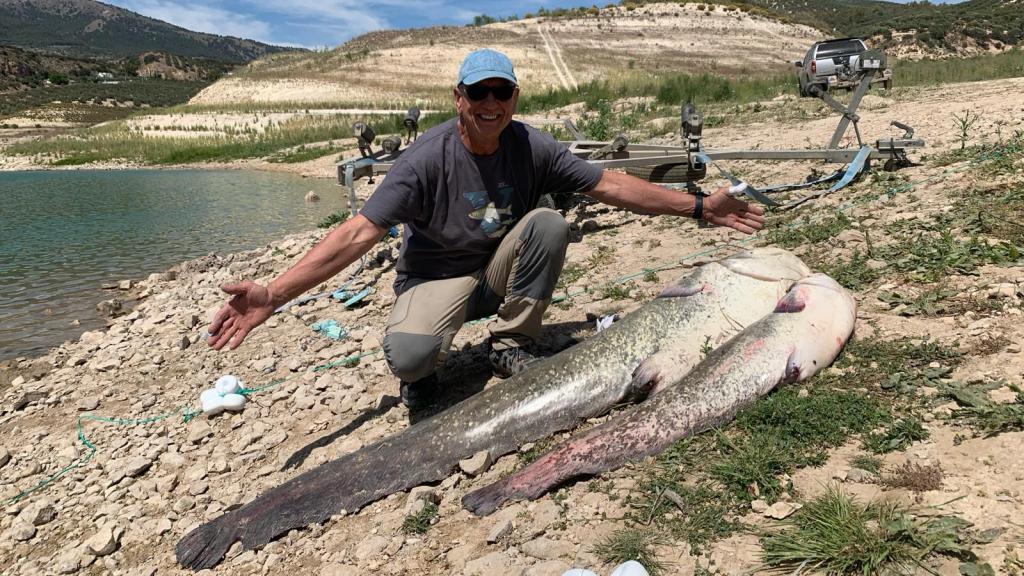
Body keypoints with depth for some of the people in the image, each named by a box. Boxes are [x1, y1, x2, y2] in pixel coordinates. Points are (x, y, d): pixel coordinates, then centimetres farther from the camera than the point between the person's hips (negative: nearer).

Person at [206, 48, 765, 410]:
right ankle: (424, 369, 6)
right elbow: (359, 233, -27)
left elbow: (609, 185, -6)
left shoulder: (532, 148, -10)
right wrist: (274, 294, -36)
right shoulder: (427, 158, -21)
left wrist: (698, 206, -10)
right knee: (408, 355, -35)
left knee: (549, 225, -23)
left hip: (501, 271, 5)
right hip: (437, 279, -4)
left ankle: (509, 346, -7)